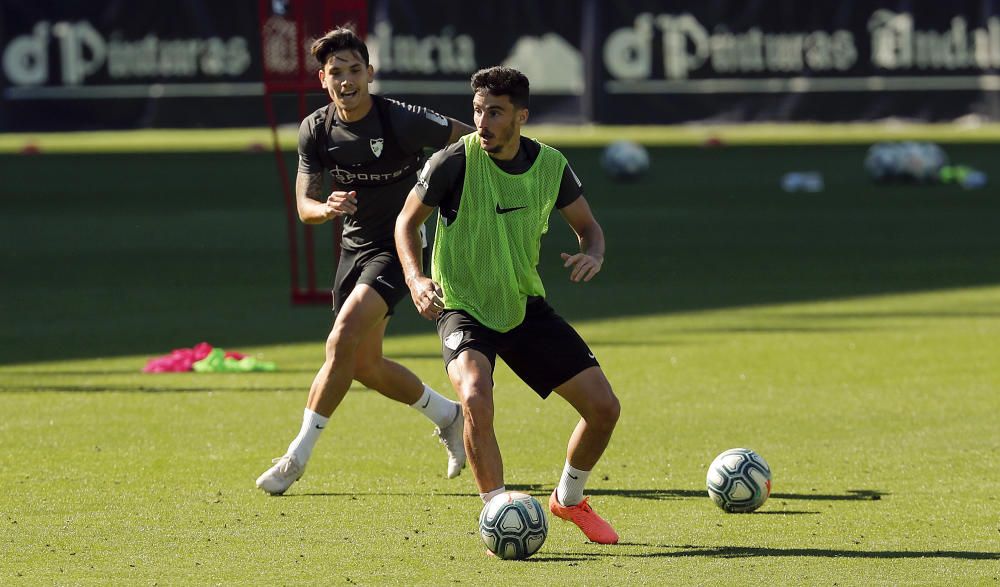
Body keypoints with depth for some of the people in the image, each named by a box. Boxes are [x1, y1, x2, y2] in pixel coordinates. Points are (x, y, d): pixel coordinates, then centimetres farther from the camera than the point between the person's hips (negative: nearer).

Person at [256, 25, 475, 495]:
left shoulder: (403, 121, -19)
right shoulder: (315, 130, -5)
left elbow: (472, 140, -6)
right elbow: (304, 205, -5)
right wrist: (327, 208, -28)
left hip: (397, 245, -7)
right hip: (353, 245, 7)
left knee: (342, 341, -22)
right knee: (364, 365, 12)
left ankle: (298, 456, -16)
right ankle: (448, 416, 36)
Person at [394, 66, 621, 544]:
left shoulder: (550, 165, -6)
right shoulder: (455, 161, -17)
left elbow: (587, 226, 10)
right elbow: (407, 220, -2)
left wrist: (592, 256, -14)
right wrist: (415, 278, -19)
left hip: (525, 304, 4)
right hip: (463, 308, -4)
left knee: (603, 406, 1)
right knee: (476, 399, -34)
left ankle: (569, 499, 29)